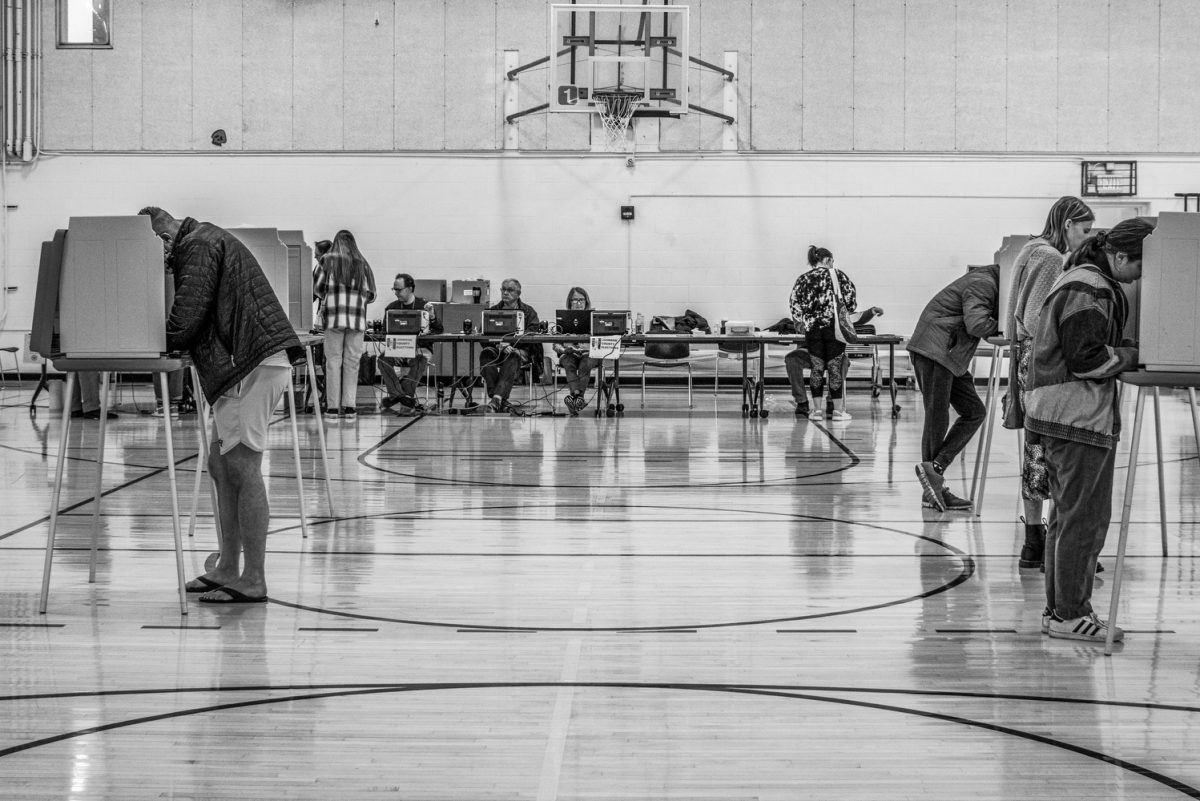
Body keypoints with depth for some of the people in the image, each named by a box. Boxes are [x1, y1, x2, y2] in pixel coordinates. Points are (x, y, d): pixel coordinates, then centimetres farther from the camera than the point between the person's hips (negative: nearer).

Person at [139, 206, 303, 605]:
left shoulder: (199, 245, -7)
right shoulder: (206, 241, 25)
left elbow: (187, 315, -15)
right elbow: (195, 318, 23)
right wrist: (164, 344, 10)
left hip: (253, 364, -11)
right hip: (245, 364, 11)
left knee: (242, 468, -9)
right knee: (221, 465, 14)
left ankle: (253, 582, -7)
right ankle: (228, 569, 20)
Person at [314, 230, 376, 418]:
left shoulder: (328, 260, 3)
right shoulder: (362, 264, 7)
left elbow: (318, 289, 5)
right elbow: (370, 295, 7)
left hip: (334, 316, -1)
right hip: (357, 318, 1)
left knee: (333, 360, 2)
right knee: (352, 361, 5)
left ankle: (333, 406, 1)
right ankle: (349, 406, 5)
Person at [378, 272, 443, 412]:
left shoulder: (424, 305, 5)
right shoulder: (391, 307, 12)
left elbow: (438, 330, 2)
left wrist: (432, 317, -20)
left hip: (419, 348, -2)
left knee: (421, 358, -36)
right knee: (382, 358, -28)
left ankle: (398, 394, -35)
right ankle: (398, 394, -32)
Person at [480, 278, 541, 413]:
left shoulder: (528, 311, 11)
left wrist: (510, 344, -19)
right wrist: (498, 344, -16)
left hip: (520, 350, -2)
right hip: (496, 348, 3)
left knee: (512, 358, -38)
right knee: (485, 354, -32)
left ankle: (497, 398, -51)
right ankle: (501, 402, -41)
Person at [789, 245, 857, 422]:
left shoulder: (803, 279, 7)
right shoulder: (837, 275, 1)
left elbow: (795, 304, 3)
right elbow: (851, 299, 1)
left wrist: (799, 321, 17)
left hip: (812, 328, 2)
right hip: (835, 326, -2)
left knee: (817, 367, 7)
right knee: (835, 367, 2)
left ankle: (817, 409, 4)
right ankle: (836, 410, 2)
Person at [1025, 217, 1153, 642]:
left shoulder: (1078, 280, 19)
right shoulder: (1090, 290, -14)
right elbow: (1086, 357, -20)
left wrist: (1124, 349, 10)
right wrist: (1133, 354, -7)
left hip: (1056, 410, 11)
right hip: (1079, 414, -11)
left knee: (1067, 515, 15)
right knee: (1085, 516, -7)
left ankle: (1059, 608, 20)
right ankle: (1069, 615, -4)